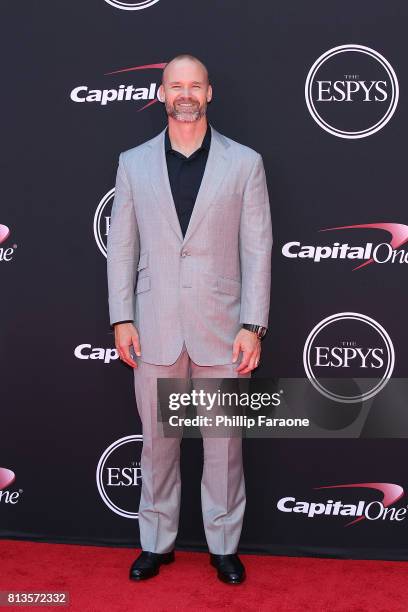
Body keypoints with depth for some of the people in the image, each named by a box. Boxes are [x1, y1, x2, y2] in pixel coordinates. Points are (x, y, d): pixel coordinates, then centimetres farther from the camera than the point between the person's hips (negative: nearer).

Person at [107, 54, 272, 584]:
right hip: (155, 329, 2)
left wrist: (253, 325, -7)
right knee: (157, 440, 12)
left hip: (221, 328, -1)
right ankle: (157, 543, 29)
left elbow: (257, 250, -1)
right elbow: (121, 247, 6)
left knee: (224, 442, 9)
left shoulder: (244, 162, 1)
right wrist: (122, 319, 0)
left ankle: (224, 545, 27)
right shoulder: (133, 163, 6)